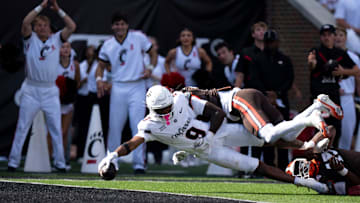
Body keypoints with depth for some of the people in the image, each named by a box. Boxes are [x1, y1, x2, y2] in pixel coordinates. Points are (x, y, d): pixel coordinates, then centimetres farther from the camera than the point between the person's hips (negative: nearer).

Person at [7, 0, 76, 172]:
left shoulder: (56, 40, 9)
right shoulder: (30, 39, 4)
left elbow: (71, 27, 0)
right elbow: (25, 22, -12)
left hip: (50, 91, 1)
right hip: (31, 90, -1)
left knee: (56, 128, 0)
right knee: (22, 127, 0)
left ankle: (59, 162, 6)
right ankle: (13, 162, 3)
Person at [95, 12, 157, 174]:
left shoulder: (138, 37, 1)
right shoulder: (108, 45, 7)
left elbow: (153, 53, 11)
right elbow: (101, 65, 15)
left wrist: (150, 68, -6)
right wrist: (99, 79, -5)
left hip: (137, 86, -2)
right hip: (118, 88, 2)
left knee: (138, 126, -10)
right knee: (114, 126, 3)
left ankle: (139, 163, -6)